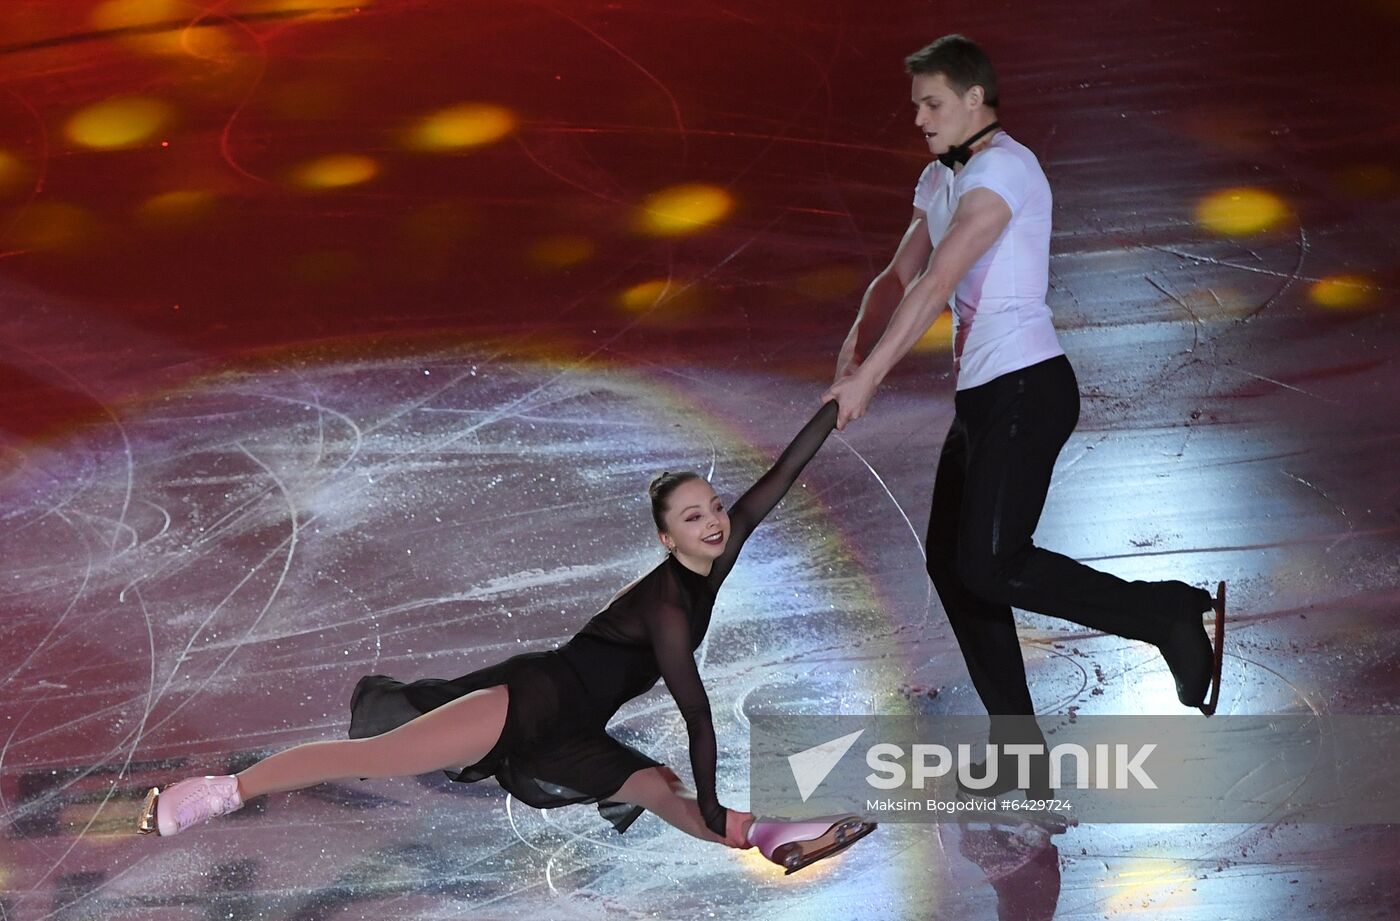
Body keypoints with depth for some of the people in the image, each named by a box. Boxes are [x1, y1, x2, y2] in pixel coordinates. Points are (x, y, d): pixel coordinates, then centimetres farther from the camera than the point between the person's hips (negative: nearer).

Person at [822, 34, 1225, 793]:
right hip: (981, 396, 10)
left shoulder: (1003, 170, -14)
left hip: (1026, 389, -10)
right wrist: (855, 345, -5)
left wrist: (868, 378, -26)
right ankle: (1019, 749, 16)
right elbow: (900, 276, 15)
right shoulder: (940, 180, 16)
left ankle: (1176, 615, -6)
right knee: (951, 563, 9)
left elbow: (934, 286, -23)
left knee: (990, 565, -16)